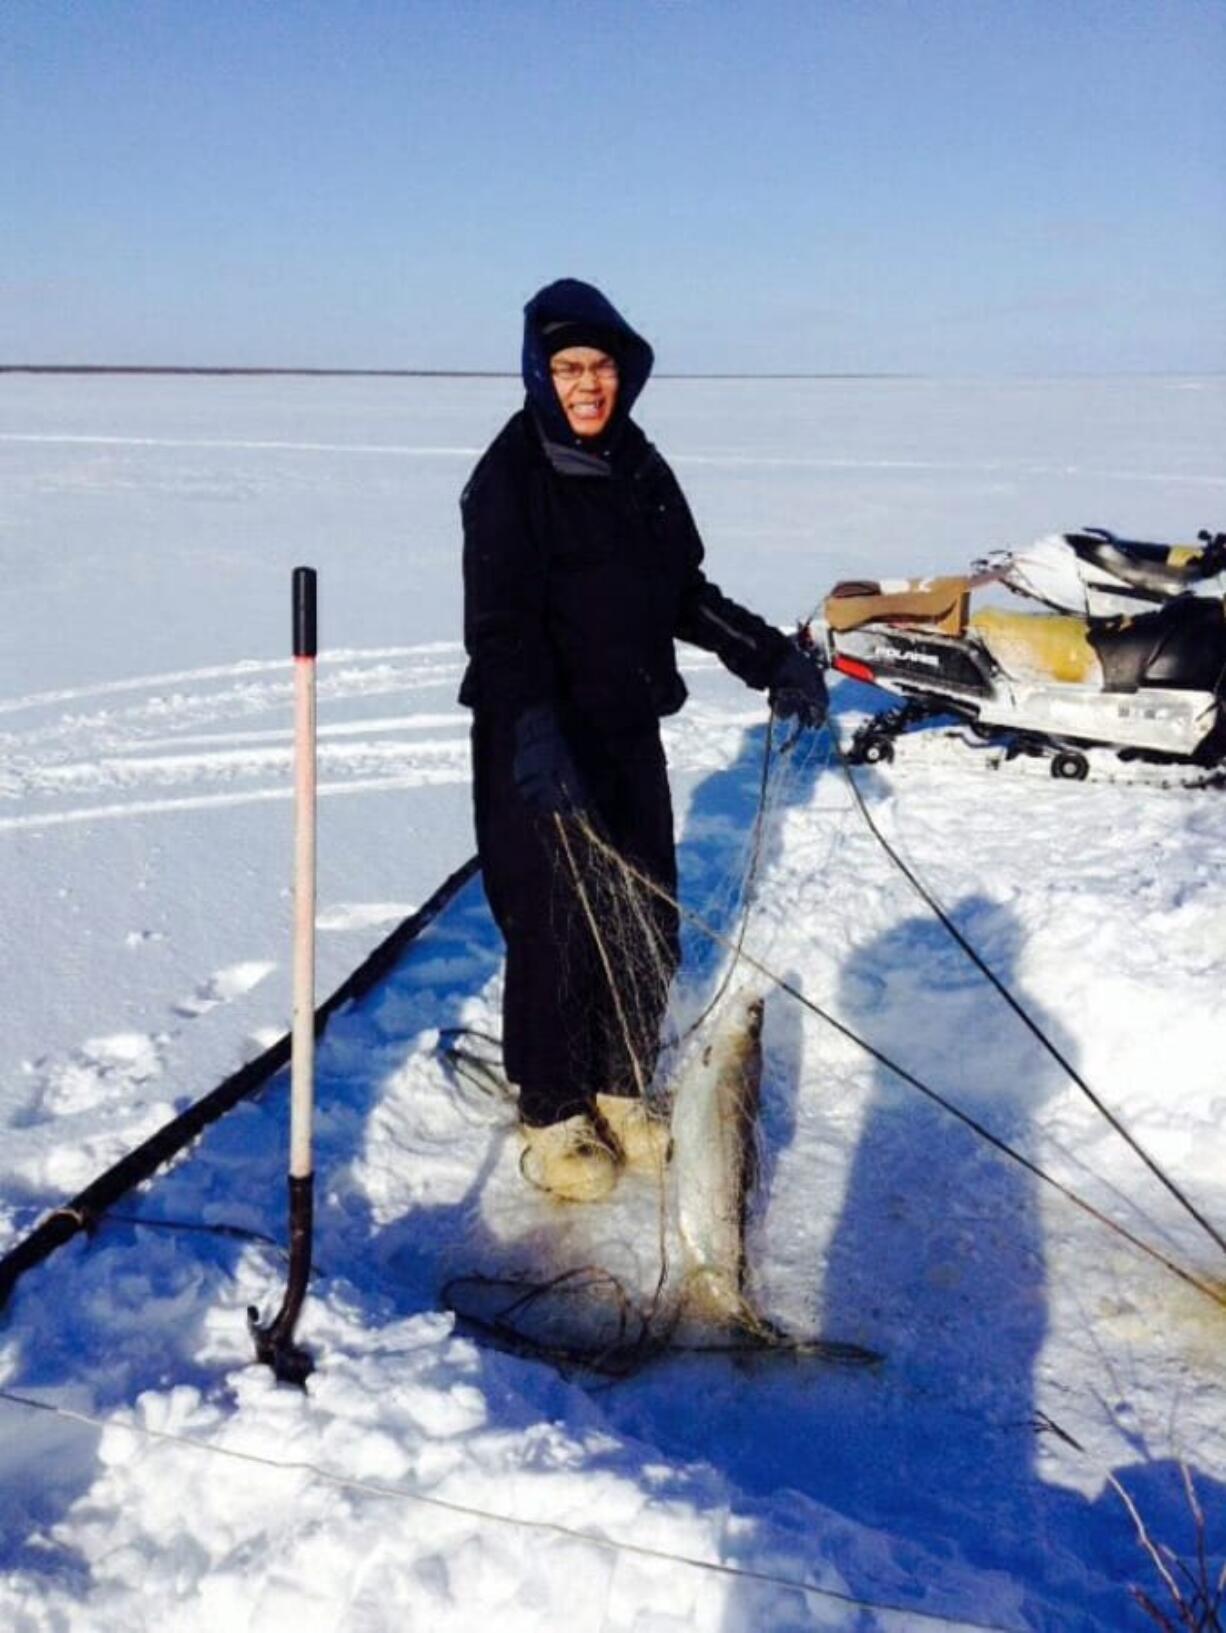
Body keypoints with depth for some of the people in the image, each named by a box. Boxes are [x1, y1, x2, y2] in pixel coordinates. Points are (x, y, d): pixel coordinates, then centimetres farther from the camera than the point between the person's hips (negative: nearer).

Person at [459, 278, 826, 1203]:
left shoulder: (639, 467, 9)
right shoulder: (511, 476, -12)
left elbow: (685, 592, 18)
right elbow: (501, 620, -23)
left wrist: (771, 656, 11)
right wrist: (533, 728, -37)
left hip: (631, 732, 7)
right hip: (541, 749, -6)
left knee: (646, 927, 12)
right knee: (557, 931, 1)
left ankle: (621, 1092, 31)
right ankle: (552, 1116, 19)